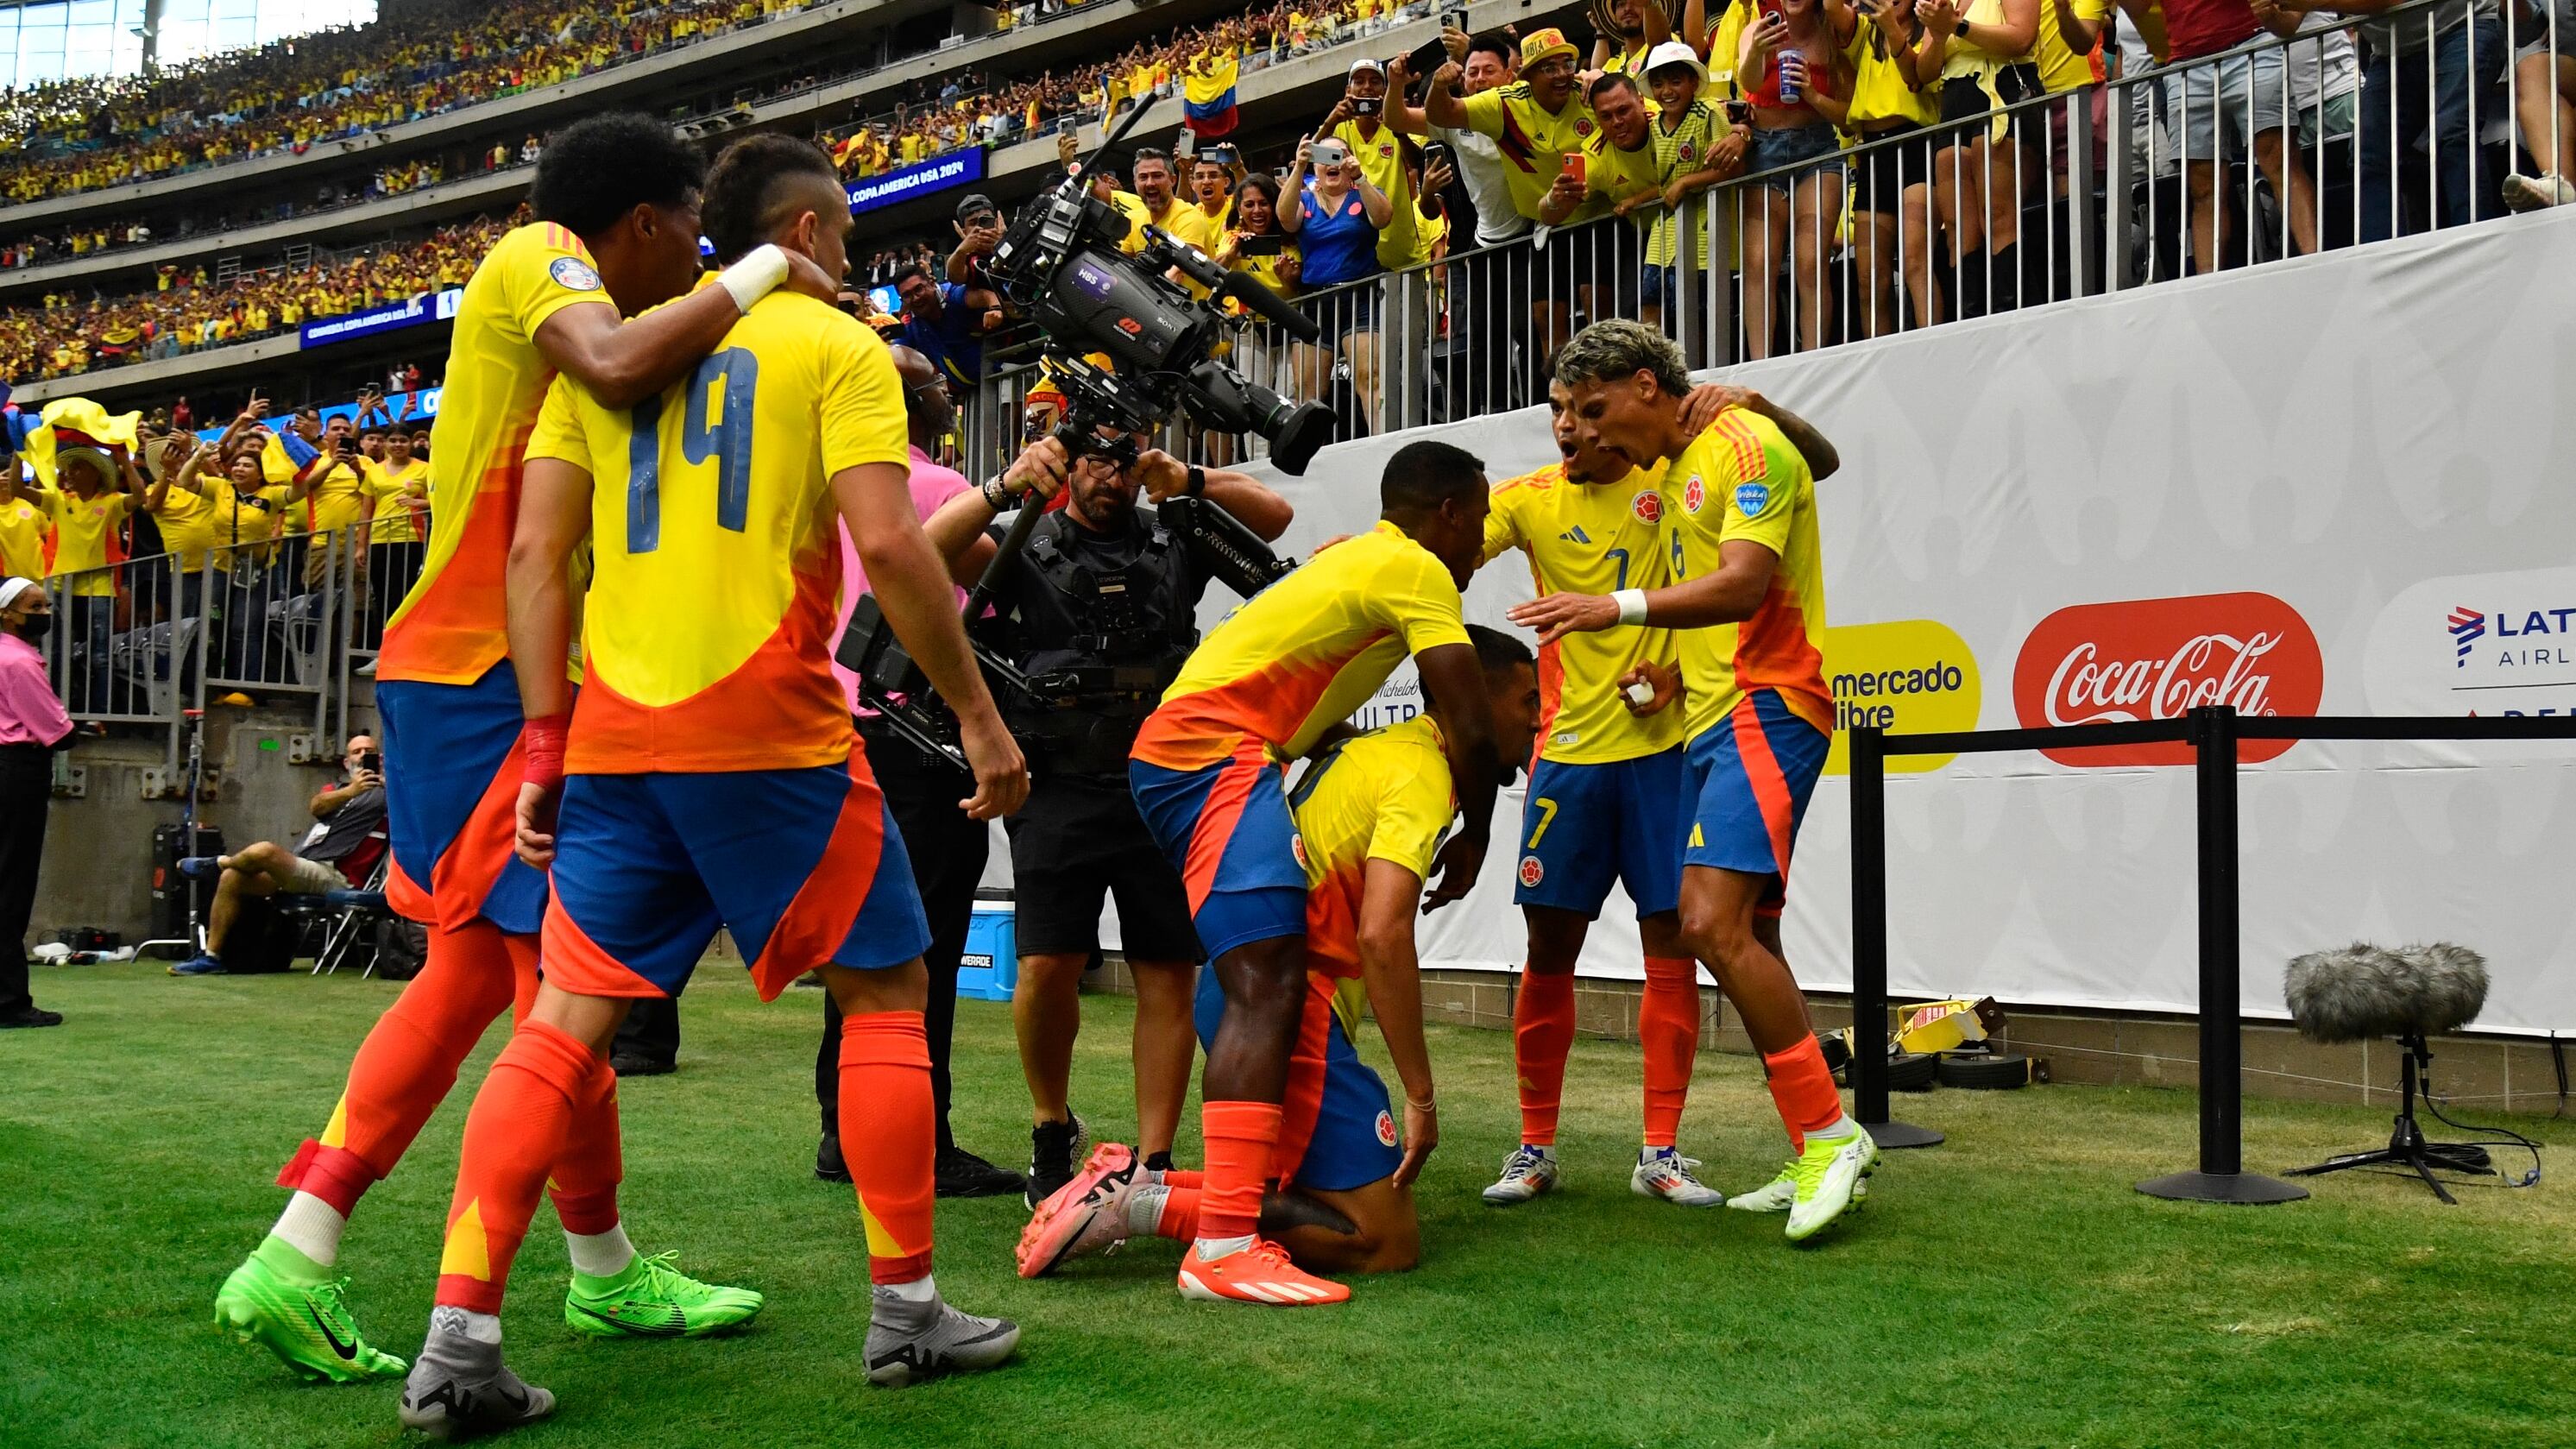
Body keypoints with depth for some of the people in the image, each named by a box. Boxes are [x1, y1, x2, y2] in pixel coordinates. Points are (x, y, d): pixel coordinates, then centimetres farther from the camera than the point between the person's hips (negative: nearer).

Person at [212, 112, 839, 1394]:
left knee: (477, 969, 13)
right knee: (558, 972, -1)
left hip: (463, 678, 10)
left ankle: (295, 1262, 13)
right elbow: (621, 365, -30)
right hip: (490, 675, -10)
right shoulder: (538, 257, -8)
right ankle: (605, 1272, 12)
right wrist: (759, 274, -17)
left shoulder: (547, 290, 21)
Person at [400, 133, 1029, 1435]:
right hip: (773, 731, -5)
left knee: (567, 1021, 8)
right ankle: (905, 1312, 14)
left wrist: (545, 743, 9)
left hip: (615, 737, 5)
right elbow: (886, 543, -11)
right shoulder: (833, 342, 2)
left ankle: (456, 1340, 2)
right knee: (884, 989, 10)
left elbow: (536, 552, 8)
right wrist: (978, 716, -5)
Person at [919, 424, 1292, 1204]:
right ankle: (1053, 1131, 14)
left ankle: (1151, 1166, 6)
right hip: (1060, 789, -2)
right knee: (1047, 966, -11)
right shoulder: (1027, 547, 8)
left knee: (1169, 977, -2)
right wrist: (1004, 488, -21)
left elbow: (1275, 513, 8)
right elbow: (928, 552, -7)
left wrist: (1190, 483, -8)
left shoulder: (1173, 544, 14)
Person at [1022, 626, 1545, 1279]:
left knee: (1317, 1192, 18)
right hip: (1289, 1003, -10)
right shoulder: (1421, 772, -12)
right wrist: (1421, 1098, -18)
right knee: (1389, 1241, -8)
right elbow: (1382, 935, -23)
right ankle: (1148, 1206, -14)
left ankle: (1139, 1183, 6)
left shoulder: (1379, 746, 17)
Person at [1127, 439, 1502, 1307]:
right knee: (1270, 986, -20)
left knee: (1266, 981, 22)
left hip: (1176, 754, 11)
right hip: (1213, 754, -11)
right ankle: (1225, 1247, -28)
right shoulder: (1416, 570, -4)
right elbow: (1472, 730, -10)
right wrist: (1474, 838, 5)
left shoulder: (1357, 559, 25)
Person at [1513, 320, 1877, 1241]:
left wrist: (1621, 607, -30)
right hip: (1711, 718, 10)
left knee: (1711, 923, -21)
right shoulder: (1679, 467, 21)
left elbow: (1745, 584, -21)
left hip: (1764, 710, -10)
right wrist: (1677, 674, 15)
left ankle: (1831, 1134, -11)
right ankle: (1816, 1160, 16)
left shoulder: (1746, 444, -8)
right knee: (1747, 939, 9)